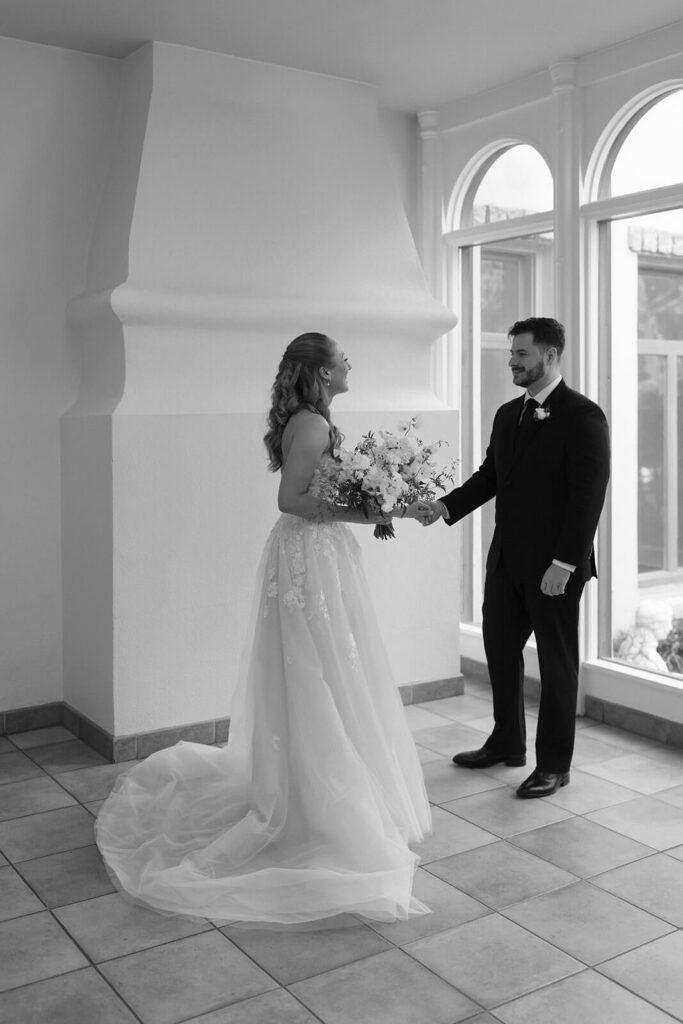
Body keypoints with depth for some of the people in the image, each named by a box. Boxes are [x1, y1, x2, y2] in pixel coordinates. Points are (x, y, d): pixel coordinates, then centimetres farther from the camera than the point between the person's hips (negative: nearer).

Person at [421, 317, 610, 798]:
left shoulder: (583, 416, -12)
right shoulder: (508, 414, 11)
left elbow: (589, 495, -16)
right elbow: (489, 475, 14)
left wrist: (564, 562, -21)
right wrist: (446, 506, -2)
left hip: (554, 564, -7)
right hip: (507, 559, 7)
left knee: (557, 660, 6)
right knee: (500, 646, 15)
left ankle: (554, 763, 20)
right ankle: (507, 743, 33)